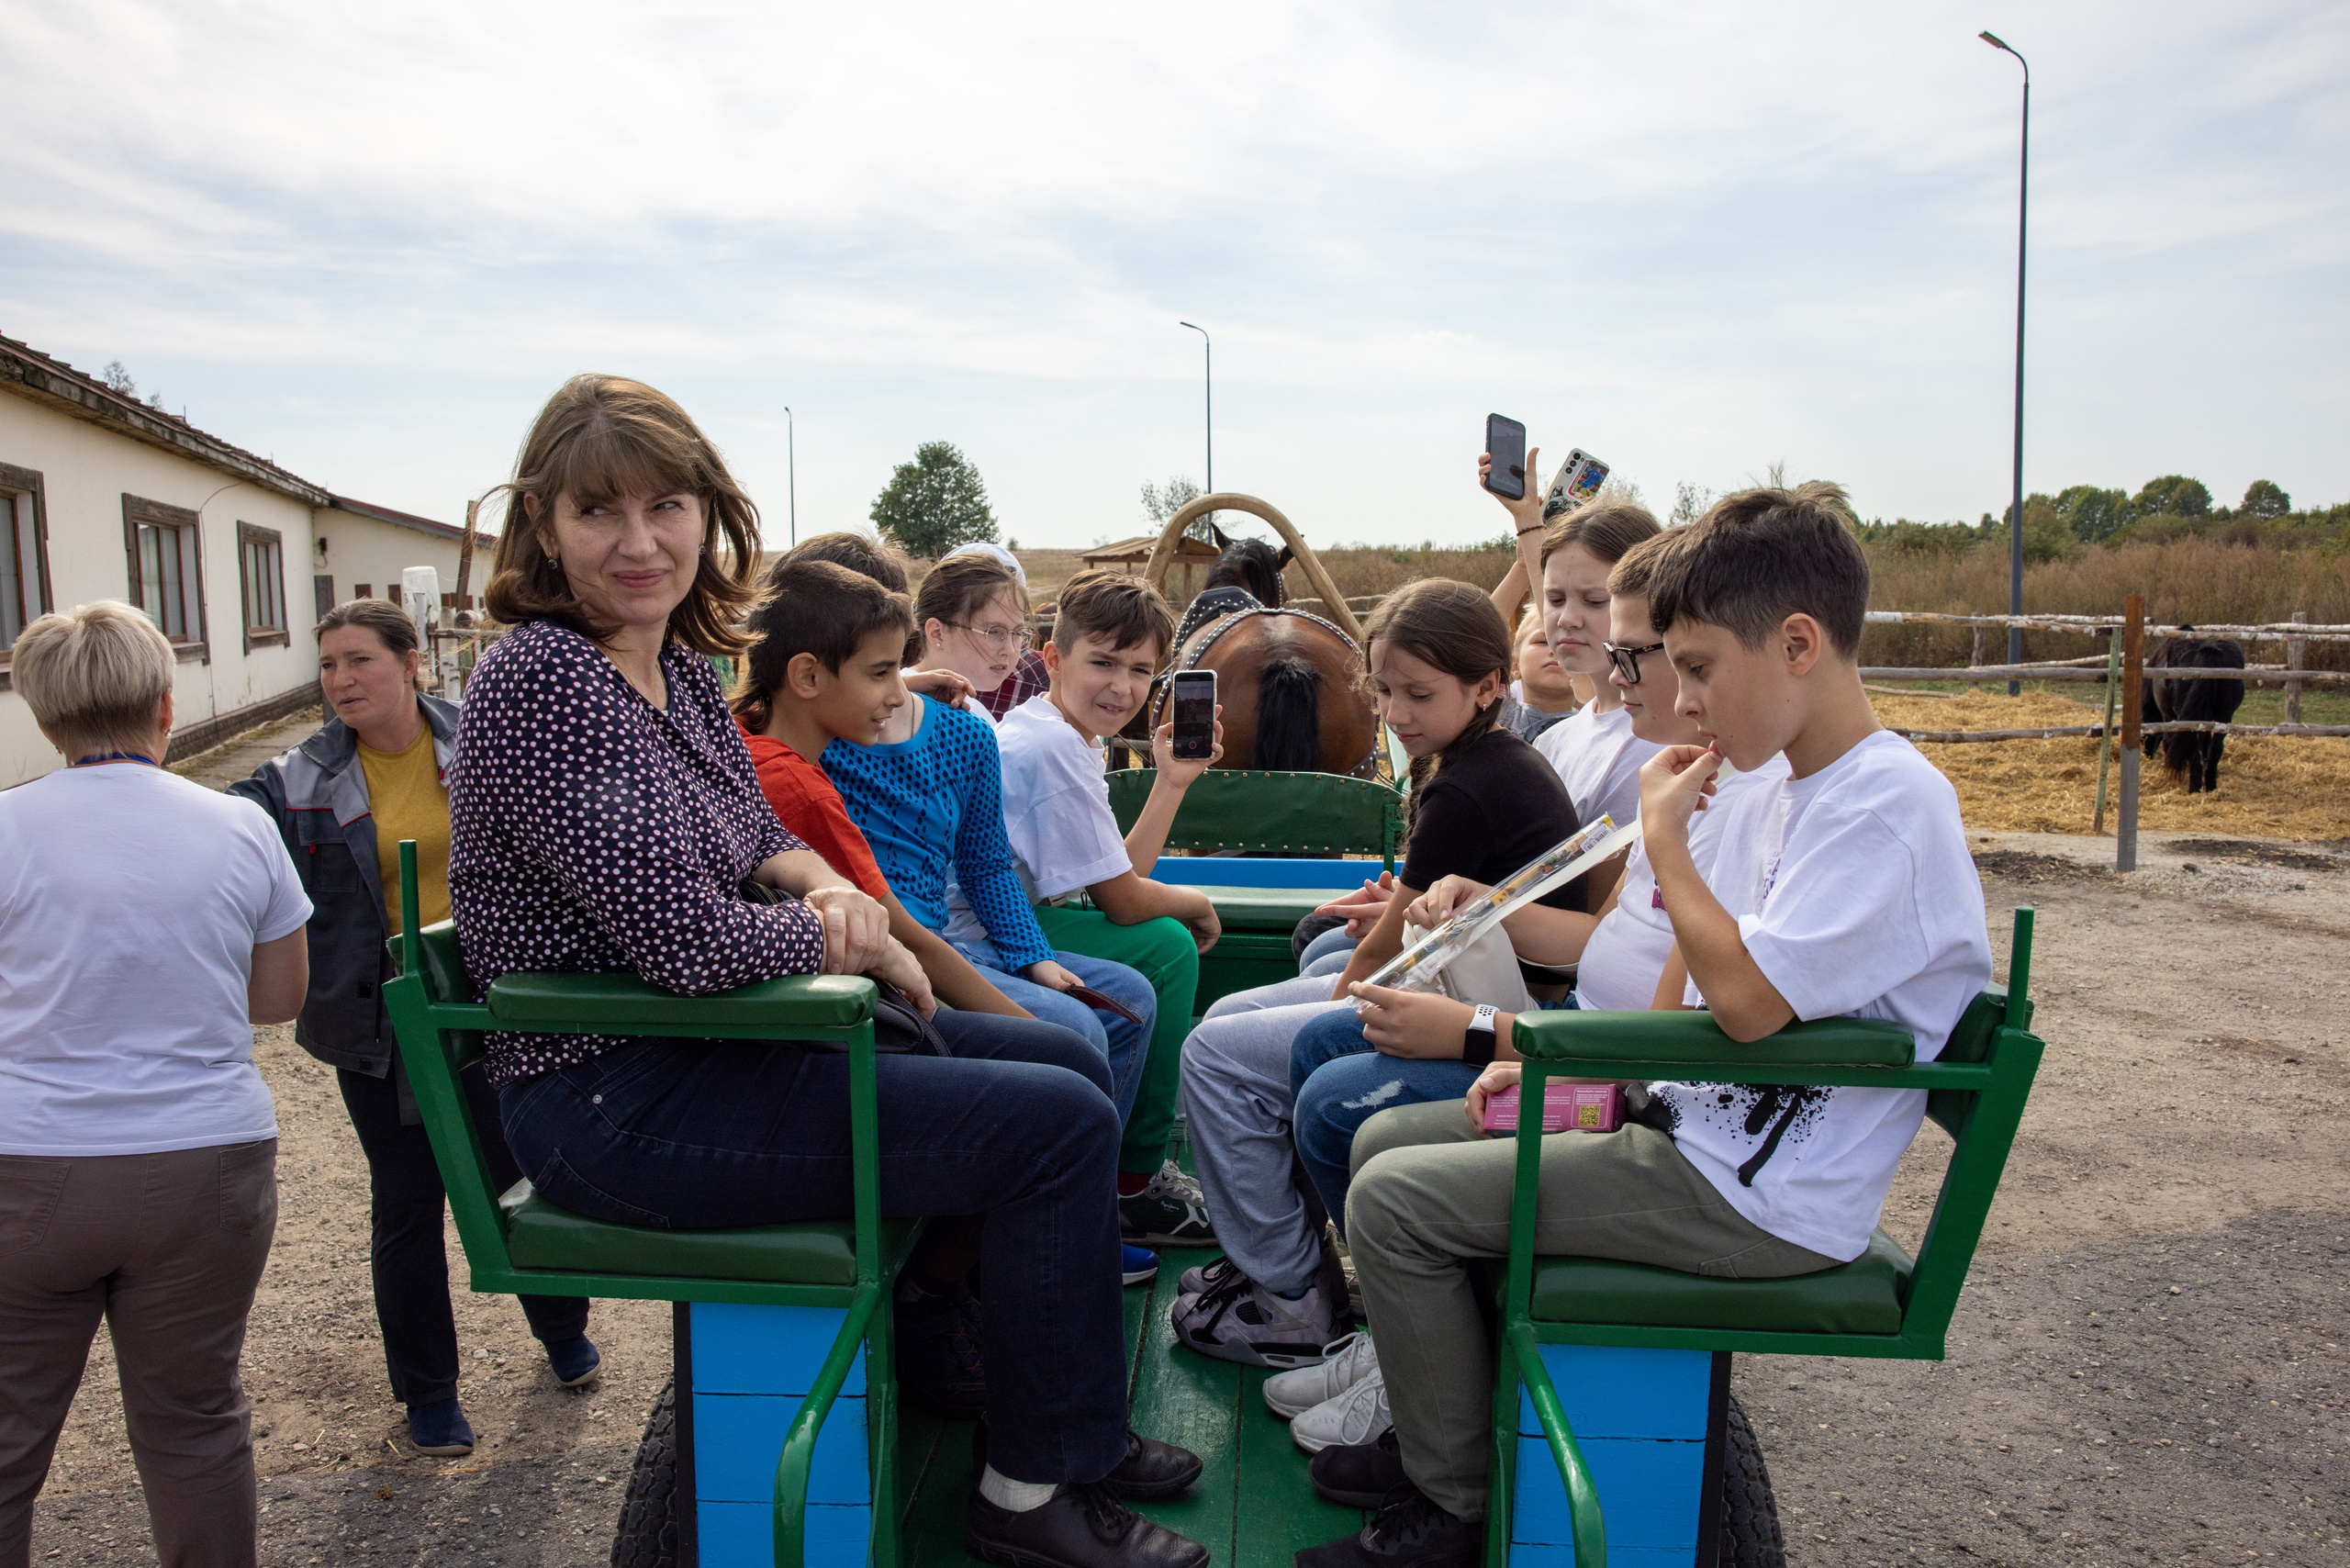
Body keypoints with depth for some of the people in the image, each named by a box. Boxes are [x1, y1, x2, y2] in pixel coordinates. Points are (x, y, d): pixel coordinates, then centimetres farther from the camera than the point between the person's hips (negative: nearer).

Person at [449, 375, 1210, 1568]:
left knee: (1060, 1053, 15)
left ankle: (1076, 1428, 28)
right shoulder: (539, 678, -21)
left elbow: (753, 835, 19)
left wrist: (827, 887, -4)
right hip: (614, 1105, -10)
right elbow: (689, 941, -26)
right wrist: (859, 942, -10)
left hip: (693, 1052, 10)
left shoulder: (678, 664, 6)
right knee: (1062, 1124, -13)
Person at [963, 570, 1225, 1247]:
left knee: (1163, 942, 19)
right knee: (1167, 946, -10)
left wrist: (1172, 782, 8)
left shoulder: (1066, 734, 12)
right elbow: (1122, 901, -17)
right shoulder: (1055, 748, -20)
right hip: (982, 946, -11)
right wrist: (1196, 903, 3)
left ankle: (1135, 1159, 24)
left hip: (997, 920, 11)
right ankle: (1135, 1186, 1)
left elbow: (1116, 878, 11)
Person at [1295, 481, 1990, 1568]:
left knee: (1393, 1200, -13)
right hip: (1696, 1127, 10)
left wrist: (1663, 835, -16)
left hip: (1760, 1201, -10)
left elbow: (1750, 998, -28)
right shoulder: (1781, 793, 10)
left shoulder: (1889, 803, -20)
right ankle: (1439, 1431, 24)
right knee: (1388, 1140, 11)